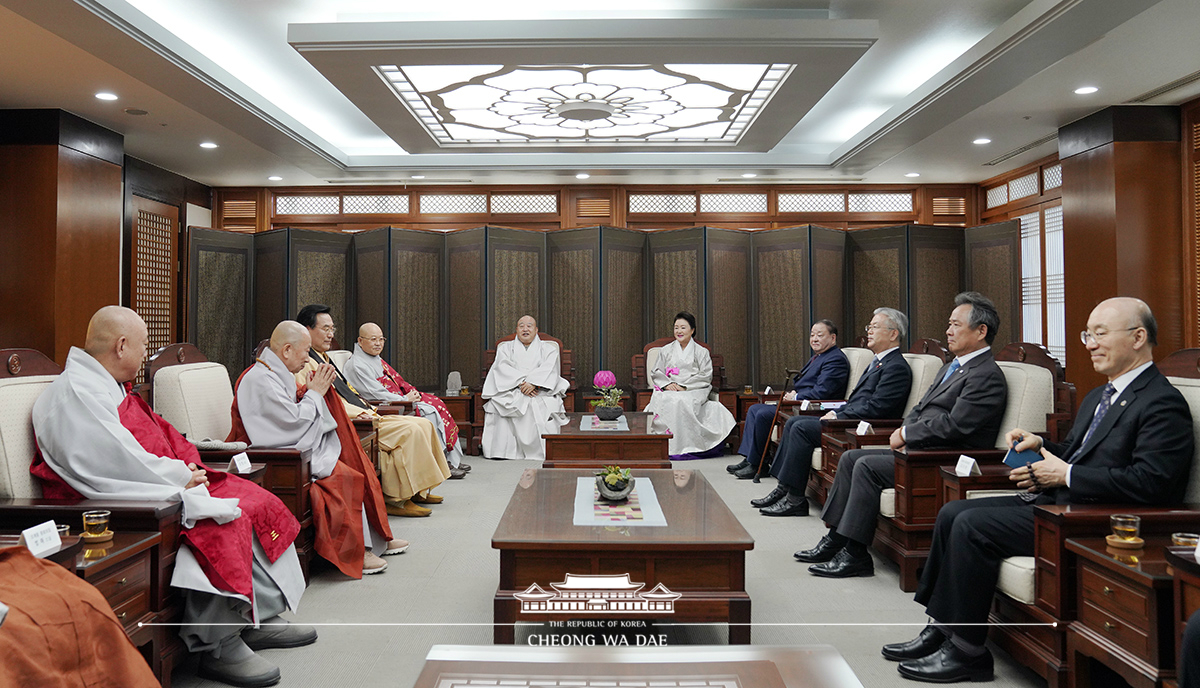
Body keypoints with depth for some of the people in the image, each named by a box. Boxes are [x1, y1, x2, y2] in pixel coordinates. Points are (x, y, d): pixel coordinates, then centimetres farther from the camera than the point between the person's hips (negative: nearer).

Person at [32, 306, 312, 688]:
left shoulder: (112, 388, 19)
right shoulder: (75, 393, -15)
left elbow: (159, 438, 19)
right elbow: (118, 462, -24)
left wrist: (185, 468, -1)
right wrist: (180, 476, -13)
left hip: (162, 486, 11)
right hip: (113, 507, -11)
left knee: (256, 503, 1)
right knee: (221, 524, -30)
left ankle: (262, 617, 2)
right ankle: (219, 645, -18)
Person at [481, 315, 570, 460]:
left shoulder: (548, 349, 18)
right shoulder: (505, 347, 20)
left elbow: (548, 369, 0)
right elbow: (503, 368, 2)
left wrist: (533, 382, -20)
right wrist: (521, 382, -16)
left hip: (540, 393, -1)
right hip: (510, 391, 1)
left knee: (545, 406, -34)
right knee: (497, 405, -31)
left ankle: (543, 451, -29)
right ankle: (503, 450, -29)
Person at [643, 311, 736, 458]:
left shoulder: (701, 352, 12)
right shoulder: (666, 350, 20)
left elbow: (706, 376, 0)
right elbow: (656, 373, 13)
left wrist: (684, 386, -11)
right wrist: (667, 384, -8)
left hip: (694, 391, -2)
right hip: (668, 390, 2)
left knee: (680, 400, -37)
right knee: (661, 400, -33)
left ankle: (682, 445, -32)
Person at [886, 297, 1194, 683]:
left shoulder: (1163, 403, -12)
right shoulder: (1099, 396, 19)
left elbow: (1150, 482, -23)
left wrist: (1065, 474, -18)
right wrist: (1040, 445, 5)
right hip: (1058, 500, 10)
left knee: (972, 525, -22)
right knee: (952, 514, 1)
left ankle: (966, 652, -9)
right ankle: (941, 629, 6)